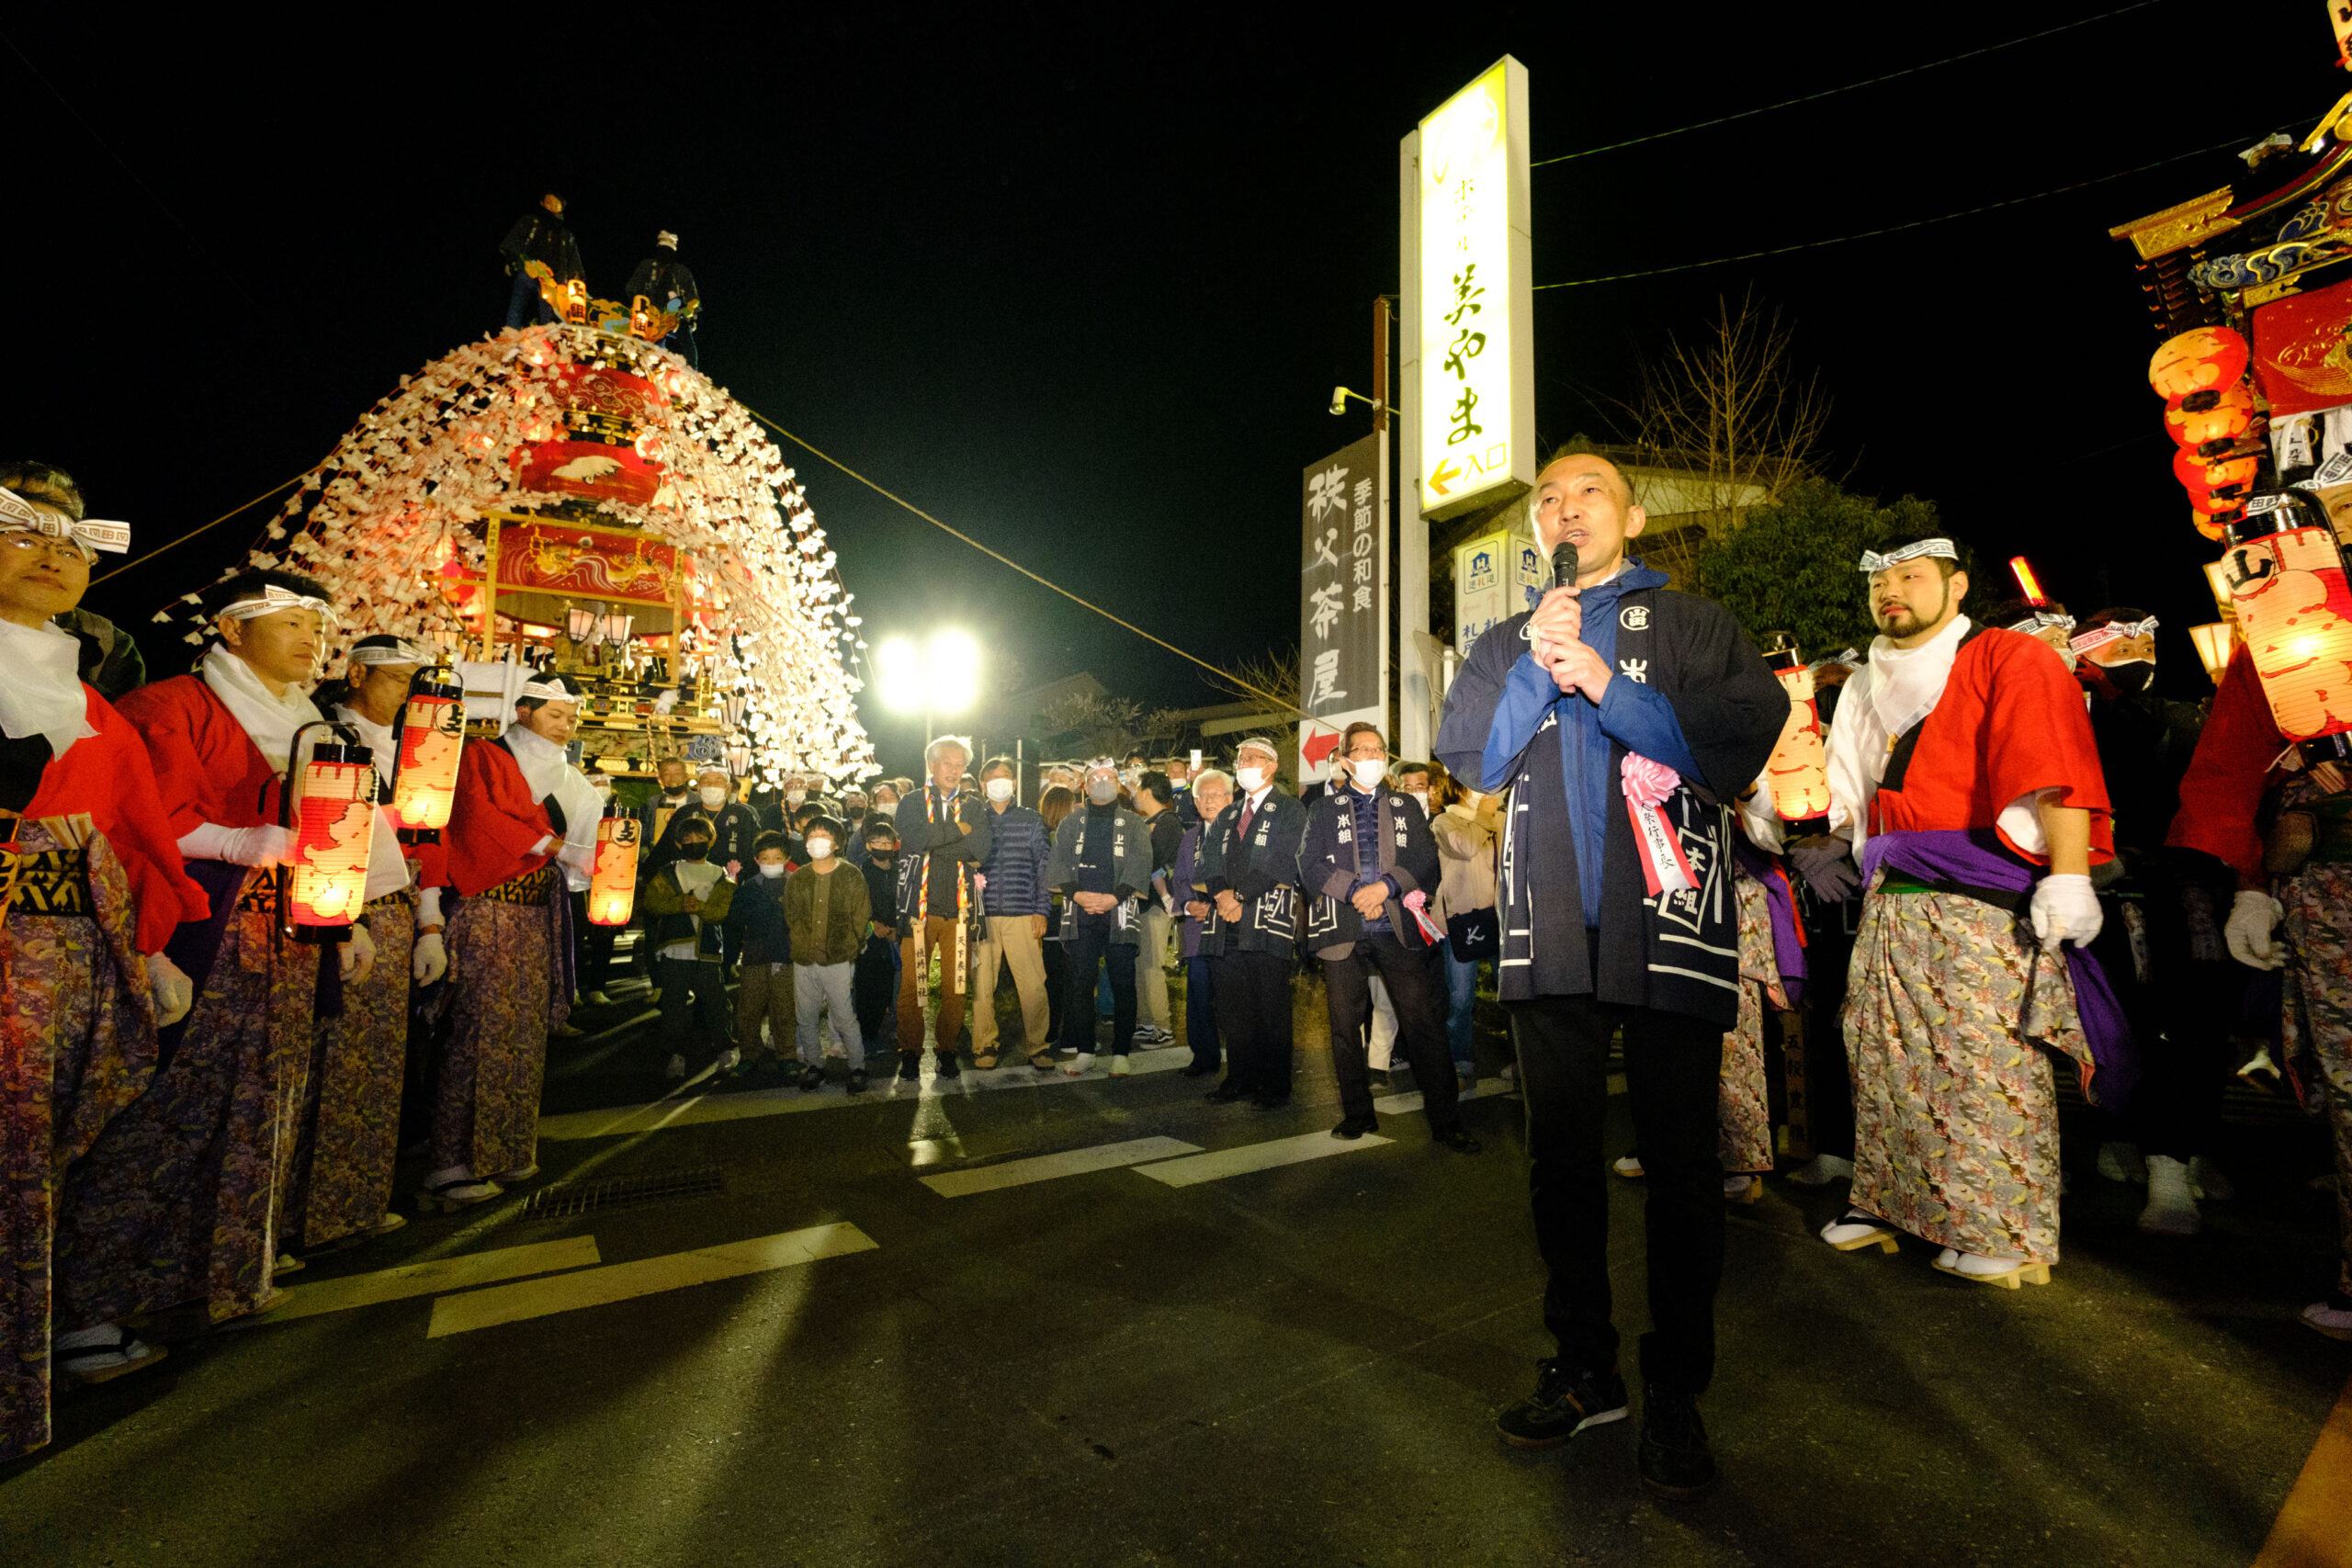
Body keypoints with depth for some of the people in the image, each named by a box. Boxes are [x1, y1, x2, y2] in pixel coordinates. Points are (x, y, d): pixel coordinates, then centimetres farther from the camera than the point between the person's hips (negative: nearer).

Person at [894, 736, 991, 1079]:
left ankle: (946, 1049, 17)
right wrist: (959, 830, -5)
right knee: (911, 985, -1)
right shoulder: (912, 803, 10)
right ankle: (910, 1052, 14)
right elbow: (912, 842, -10)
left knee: (955, 987, 2)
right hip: (919, 906, -1)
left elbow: (981, 851, -3)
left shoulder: (974, 807, 13)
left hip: (959, 908, 1)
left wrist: (935, 844, -8)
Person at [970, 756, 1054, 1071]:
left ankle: (1037, 1046, 9)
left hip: (1022, 915, -1)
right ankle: (984, 1045, 18)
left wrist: (1041, 911, 0)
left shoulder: (1031, 821, 10)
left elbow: (1044, 867, 8)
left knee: (1033, 984, -5)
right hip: (981, 915, 1)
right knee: (981, 985, 2)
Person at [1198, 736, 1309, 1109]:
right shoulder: (1227, 814, 21)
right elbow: (1209, 859, 11)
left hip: (1269, 920, -6)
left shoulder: (1290, 810, 1)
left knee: (1271, 1008, -1)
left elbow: (1281, 864, -10)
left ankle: (1275, 1086, 10)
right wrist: (1222, 894, -7)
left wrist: (1241, 896, -13)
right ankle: (1240, 1078, 21)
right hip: (1231, 924, 6)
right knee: (1231, 1007, 8)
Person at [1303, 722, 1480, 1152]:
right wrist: (1354, 892, -11)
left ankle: (1445, 1120, 4)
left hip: (1397, 927, 1)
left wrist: (1385, 886, -10)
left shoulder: (1405, 806, 17)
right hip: (1343, 929, 0)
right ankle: (1357, 1113, 19)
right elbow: (1309, 865, 1)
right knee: (1346, 1024, 4)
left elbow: (1427, 859, 5)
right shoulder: (1324, 809, 12)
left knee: (1423, 1020, -4)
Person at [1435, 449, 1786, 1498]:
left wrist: (1604, 682, -12)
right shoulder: (1504, 643, 17)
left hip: (1668, 926, -2)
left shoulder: (1690, 624, 10)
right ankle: (1586, 1371, 27)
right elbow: (1470, 759, 3)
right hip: (1549, 933, 3)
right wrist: (1536, 667, -8)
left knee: (1679, 1162, 4)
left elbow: (1744, 738, -6)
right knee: (1560, 1155, 10)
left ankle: (1676, 1394, 22)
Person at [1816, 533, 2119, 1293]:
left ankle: (2008, 1234, 9)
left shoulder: (2010, 660, -1)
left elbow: (2056, 774, -12)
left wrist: (2068, 876, -19)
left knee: (1988, 1062, -5)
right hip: (1893, 902, 7)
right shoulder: (1872, 688, 20)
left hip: (1985, 903, -6)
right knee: (1886, 1056, 9)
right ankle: (1889, 1202, 22)